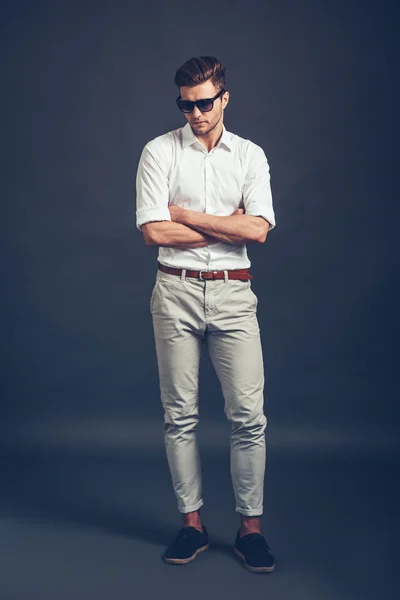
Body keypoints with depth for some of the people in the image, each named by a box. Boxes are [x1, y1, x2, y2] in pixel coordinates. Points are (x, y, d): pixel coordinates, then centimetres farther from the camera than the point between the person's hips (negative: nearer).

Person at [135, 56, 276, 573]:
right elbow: (153, 232, -8)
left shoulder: (250, 156, 7)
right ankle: (192, 524, 18)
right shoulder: (159, 152, 2)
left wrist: (187, 215, -7)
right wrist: (227, 225, -5)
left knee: (248, 415, -1)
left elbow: (258, 230, -7)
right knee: (180, 414, 5)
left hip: (233, 295, 1)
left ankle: (250, 528, 12)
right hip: (176, 292, 0)